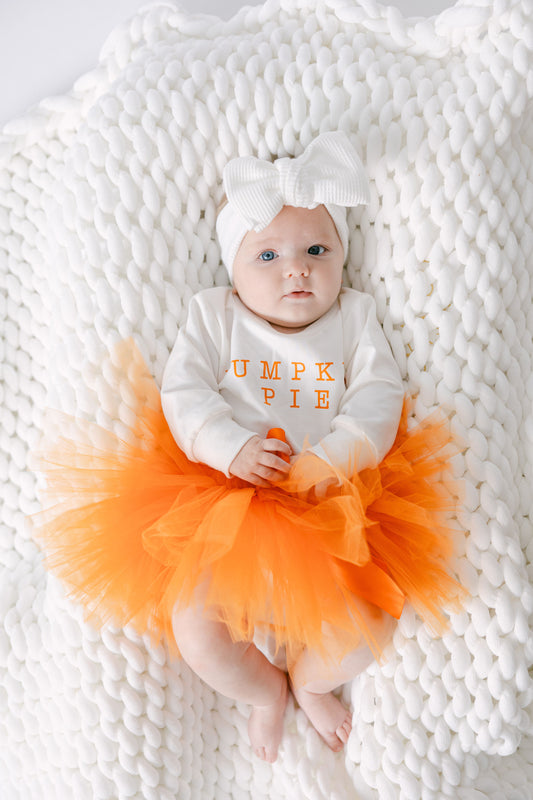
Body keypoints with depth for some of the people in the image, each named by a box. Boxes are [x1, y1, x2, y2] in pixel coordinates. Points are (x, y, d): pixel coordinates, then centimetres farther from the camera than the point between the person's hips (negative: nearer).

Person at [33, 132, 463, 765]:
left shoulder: (354, 316, 9)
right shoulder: (214, 316, 6)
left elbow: (380, 398, -1)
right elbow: (182, 393, -2)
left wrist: (333, 457, -18)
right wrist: (233, 447, -19)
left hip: (333, 505, 1)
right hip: (224, 502, 0)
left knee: (367, 628, -13)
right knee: (193, 628, -15)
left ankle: (310, 679, 25)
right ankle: (265, 688, 22)